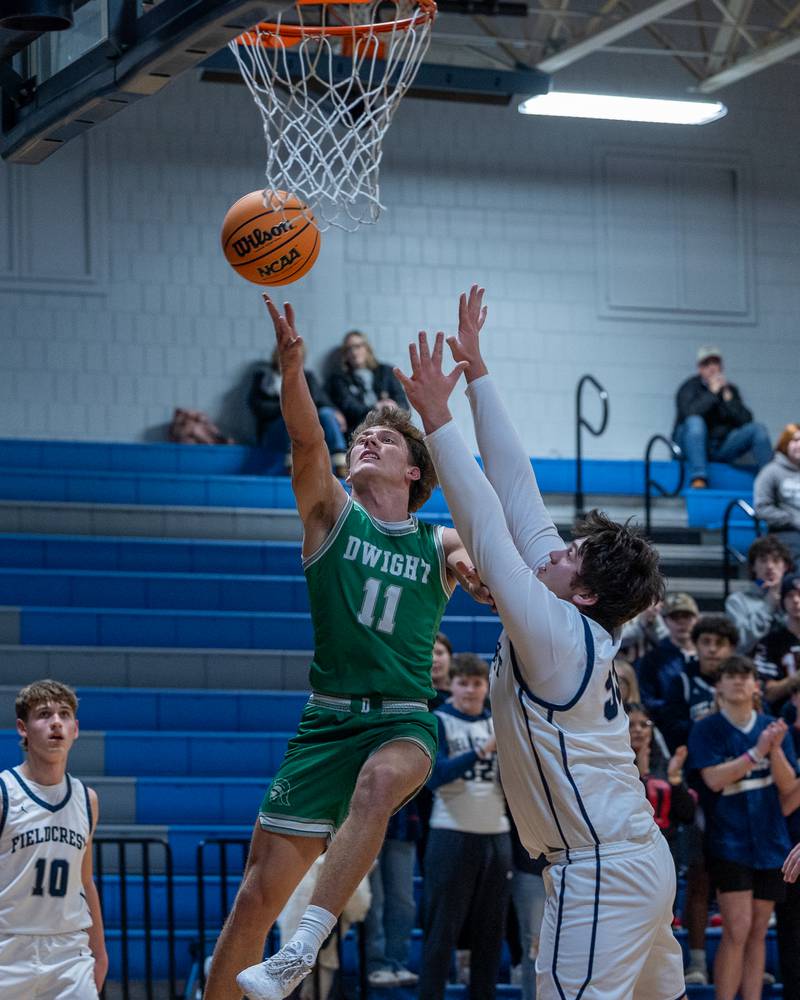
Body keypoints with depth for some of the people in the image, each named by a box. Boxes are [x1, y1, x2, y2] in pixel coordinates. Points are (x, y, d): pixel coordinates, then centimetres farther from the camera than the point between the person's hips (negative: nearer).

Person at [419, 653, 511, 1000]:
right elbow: (434, 775, -17)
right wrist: (482, 751, -28)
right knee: (441, 931, -4)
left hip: (496, 835, 5)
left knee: (490, 930, 7)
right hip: (452, 836, -5)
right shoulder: (438, 722, -2)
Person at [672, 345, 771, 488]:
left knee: (758, 428, -13)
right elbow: (689, 413, -23)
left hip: (720, 447, 4)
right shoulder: (690, 387, -2)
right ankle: (698, 480, -45)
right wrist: (712, 393, -19)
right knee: (695, 422, -36)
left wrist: (728, 398, -10)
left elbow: (745, 421, 0)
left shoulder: (730, 389, 10)